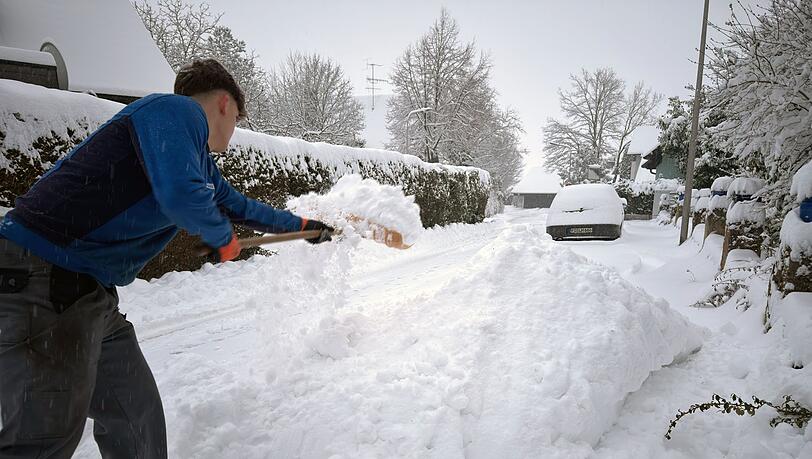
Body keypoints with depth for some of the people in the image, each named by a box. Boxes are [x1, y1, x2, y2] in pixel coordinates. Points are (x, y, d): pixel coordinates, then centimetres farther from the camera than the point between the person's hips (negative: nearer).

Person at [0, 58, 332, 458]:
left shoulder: (198, 157, 18)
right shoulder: (176, 110, -11)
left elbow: (237, 206, 31)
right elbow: (182, 196, -28)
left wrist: (300, 225, 41)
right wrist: (224, 238, -8)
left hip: (87, 290, 10)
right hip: (41, 277, -10)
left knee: (135, 409, 15)